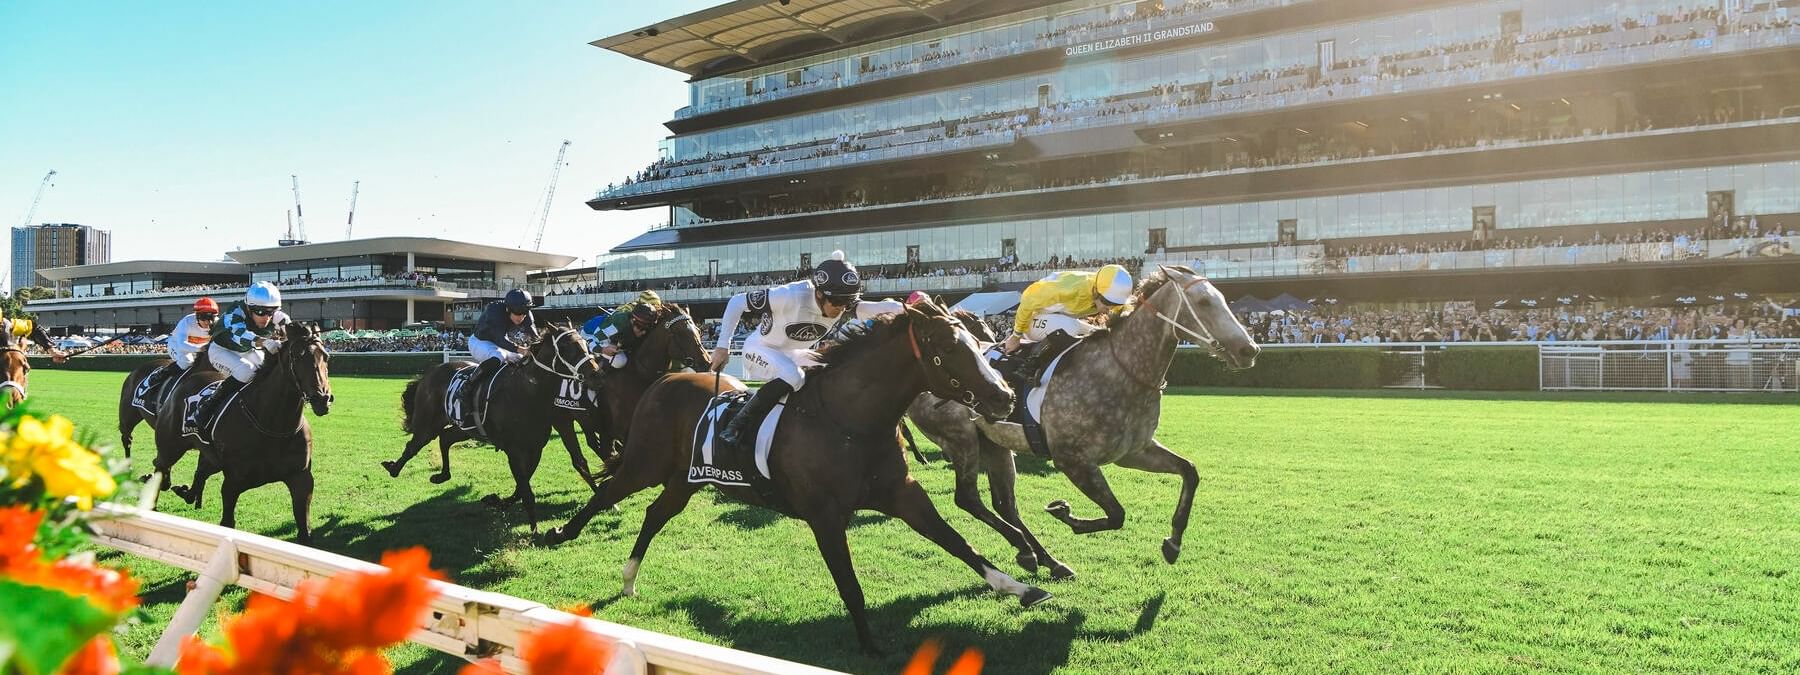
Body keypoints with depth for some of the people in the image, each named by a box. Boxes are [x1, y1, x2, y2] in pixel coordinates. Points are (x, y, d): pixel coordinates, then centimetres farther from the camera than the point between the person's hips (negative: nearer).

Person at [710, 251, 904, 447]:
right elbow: (737, 302, -24)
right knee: (792, 376, -34)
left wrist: (897, 307, -58)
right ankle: (736, 428, -28)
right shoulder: (790, 296, -33)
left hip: (794, 355, 7)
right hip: (760, 350, -7)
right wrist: (723, 346, -22)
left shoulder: (843, 304, -18)